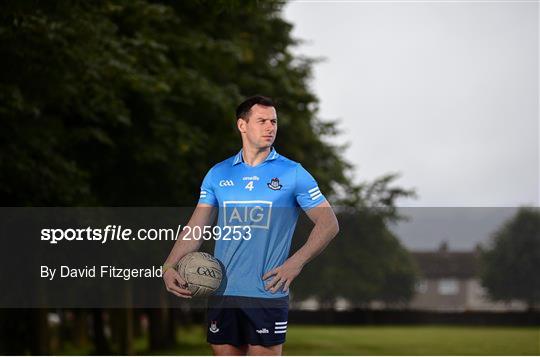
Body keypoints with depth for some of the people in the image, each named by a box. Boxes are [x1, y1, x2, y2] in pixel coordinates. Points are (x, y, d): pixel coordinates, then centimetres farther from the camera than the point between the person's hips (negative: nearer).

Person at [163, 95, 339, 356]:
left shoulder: (293, 173, 1)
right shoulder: (218, 174, 10)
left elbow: (328, 224, -1)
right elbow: (195, 227, 10)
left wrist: (296, 263, -14)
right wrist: (169, 267, -5)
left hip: (267, 293, -3)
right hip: (222, 293, 3)